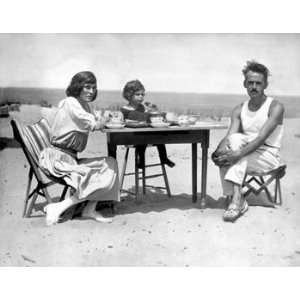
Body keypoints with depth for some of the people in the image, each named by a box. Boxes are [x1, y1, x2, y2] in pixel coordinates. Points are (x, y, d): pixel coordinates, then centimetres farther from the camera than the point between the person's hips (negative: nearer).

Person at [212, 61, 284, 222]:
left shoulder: (275, 107, -10)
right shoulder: (239, 110, 6)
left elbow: (262, 138, -23)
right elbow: (229, 136, -9)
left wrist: (238, 154, -37)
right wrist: (219, 150, -32)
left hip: (269, 157, -4)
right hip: (245, 156, 4)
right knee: (234, 139, -28)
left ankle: (236, 199, -30)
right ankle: (236, 199, -29)